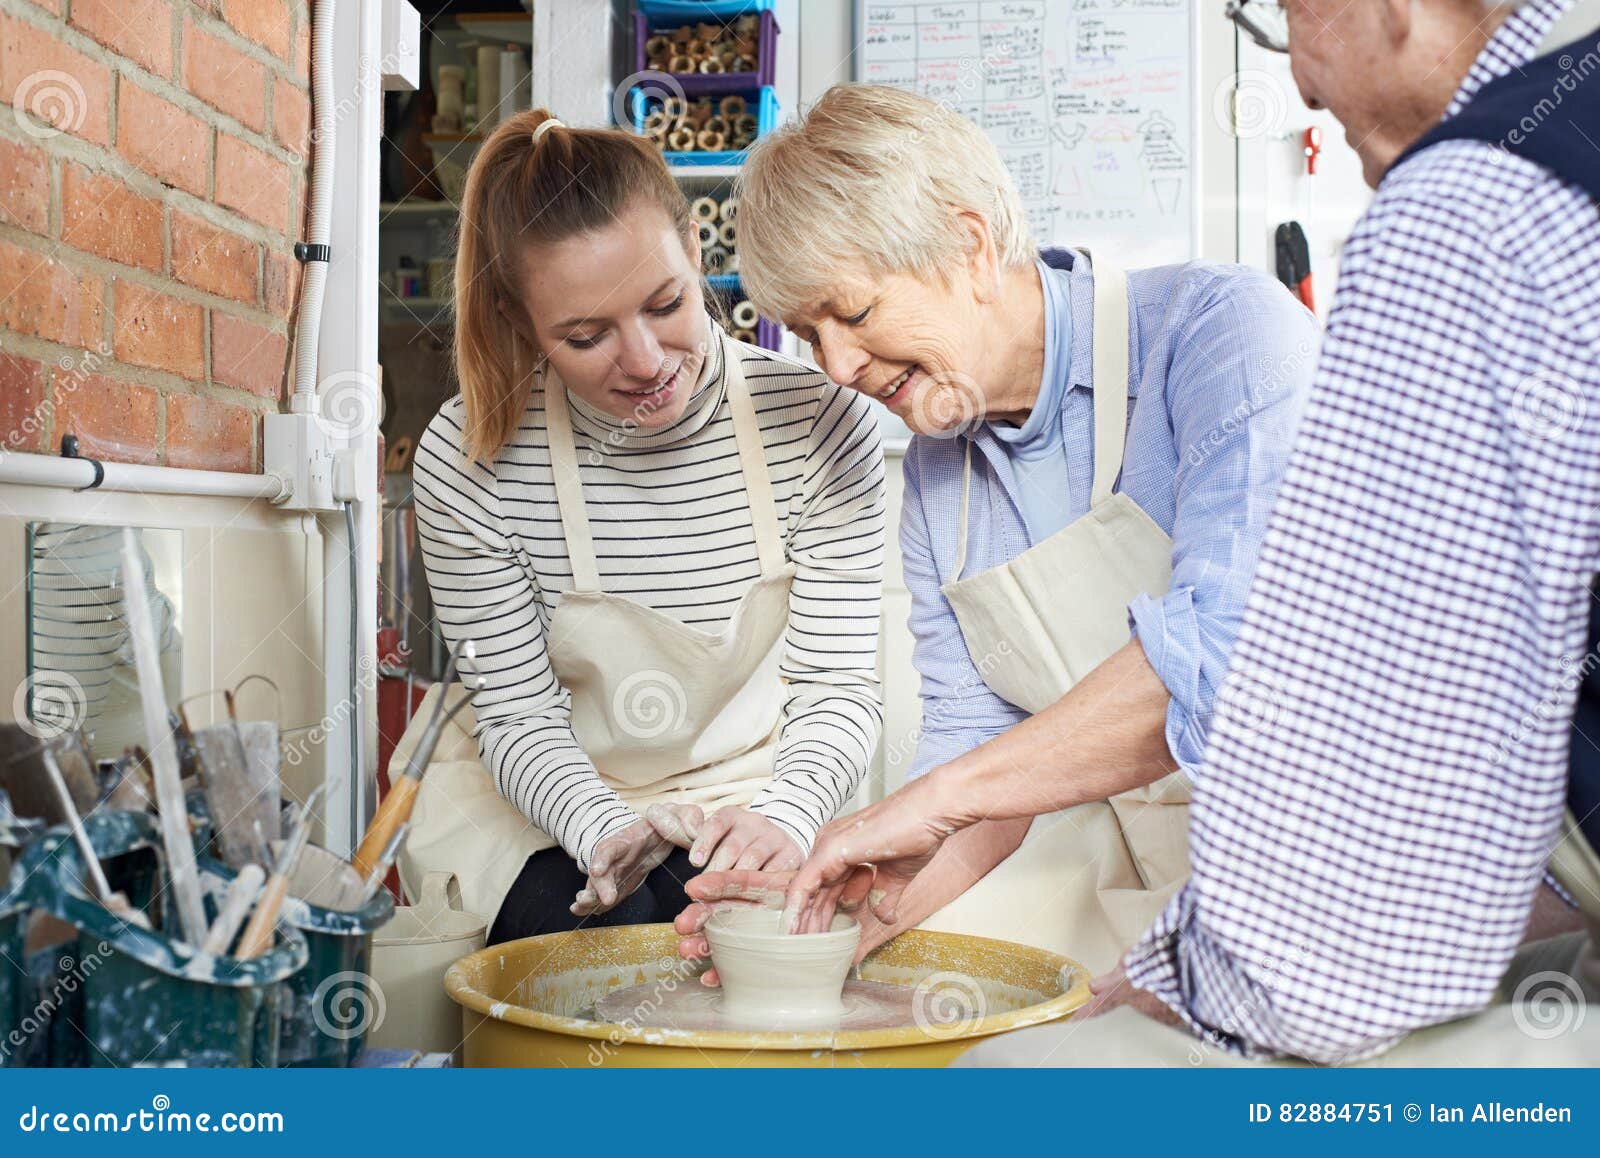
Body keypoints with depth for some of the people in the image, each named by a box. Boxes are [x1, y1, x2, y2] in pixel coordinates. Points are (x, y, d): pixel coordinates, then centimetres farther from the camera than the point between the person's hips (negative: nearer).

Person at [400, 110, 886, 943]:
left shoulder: (819, 426, -17)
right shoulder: (468, 460, -19)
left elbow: (837, 687, -13)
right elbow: (519, 717, -11)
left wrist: (783, 817, -33)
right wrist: (607, 832, -31)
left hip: (743, 799, 1)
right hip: (540, 807, 0)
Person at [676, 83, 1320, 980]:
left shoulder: (1222, 329, -13)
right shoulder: (938, 469, 10)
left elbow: (1228, 644, -28)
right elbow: (975, 737, 8)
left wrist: (934, 797, -25)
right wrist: (882, 900, -11)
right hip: (1105, 854, 6)